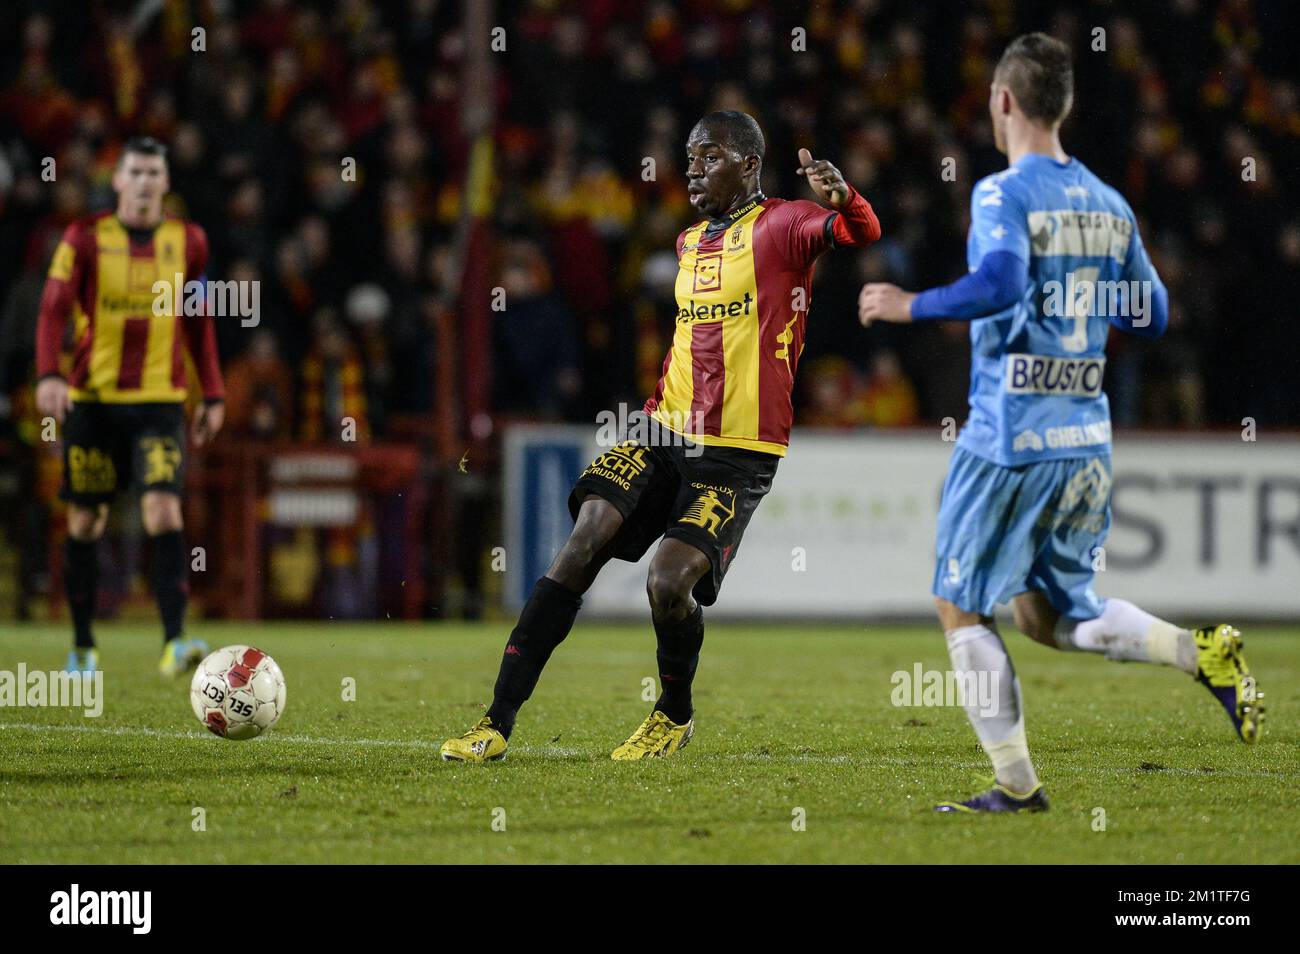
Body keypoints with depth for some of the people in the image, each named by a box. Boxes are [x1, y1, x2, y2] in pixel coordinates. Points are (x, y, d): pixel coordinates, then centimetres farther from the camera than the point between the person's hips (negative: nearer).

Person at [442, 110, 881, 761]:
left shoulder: (780, 228, -6)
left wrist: (843, 198, -47)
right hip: (665, 434, 6)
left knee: (669, 583, -21)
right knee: (585, 541, -15)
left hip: (737, 455, -6)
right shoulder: (689, 243, 18)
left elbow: (862, 232, -26)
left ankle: (675, 715, 11)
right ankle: (498, 721, -16)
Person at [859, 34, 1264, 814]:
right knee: (1050, 613, 17)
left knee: (962, 608, 6)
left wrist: (912, 306, -16)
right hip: (1088, 440, 7)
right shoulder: (1109, 204, 10)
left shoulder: (1003, 194, -11)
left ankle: (1017, 786, 3)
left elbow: (1000, 282, -29)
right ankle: (1204, 652, -5)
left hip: (1010, 441, -7)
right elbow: (1151, 315, 14)